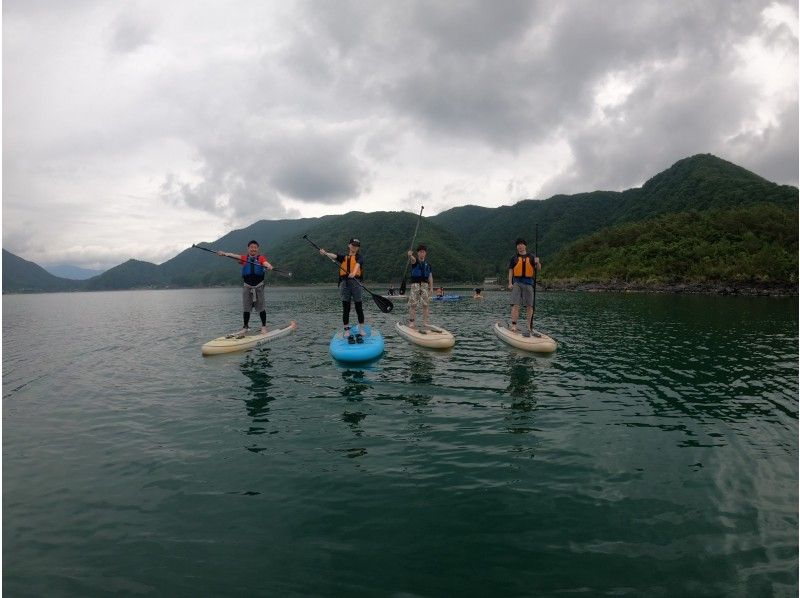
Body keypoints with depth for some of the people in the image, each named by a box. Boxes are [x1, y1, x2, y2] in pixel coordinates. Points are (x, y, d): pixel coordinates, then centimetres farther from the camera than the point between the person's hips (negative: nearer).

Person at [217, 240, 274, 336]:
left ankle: (264, 327, 14)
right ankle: (245, 327, 14)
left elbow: (266, 263, -16)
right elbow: (234, 255, -10)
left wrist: (269, 266, -40)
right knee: (246, 308, 3)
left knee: (261, 308, 2)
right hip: (247, 287, 2)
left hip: (259, 287, -1)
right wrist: (224, 253, -28)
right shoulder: (244, 258, 6)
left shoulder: (261, 258, 4)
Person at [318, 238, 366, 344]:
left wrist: (354, 273, -35)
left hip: (356, 283, -2)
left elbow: (357, 265, -14)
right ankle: (347, 333, 6)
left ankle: (360, 332, 5)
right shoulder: (343, 257, 16)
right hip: (344, 283, 2)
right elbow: (333, 256, -3)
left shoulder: (359, 257, 8)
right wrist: (325, 253, -24)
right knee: (346, 310, 2)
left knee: (359, 309, -1)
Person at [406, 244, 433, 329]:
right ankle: (411, 322, -2)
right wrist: (410, 256, -50)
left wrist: (431, 287, 3)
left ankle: (425, 321, 9)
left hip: (425, 285, 3)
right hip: (415, 284, -3)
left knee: (425, 304, 2)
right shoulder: (415, 261, 1)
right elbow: (413, 259, -25)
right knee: (413, 304, -5)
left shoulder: (427, 264, 12)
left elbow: (430, 276, 11)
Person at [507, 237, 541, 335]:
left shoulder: (531, 257, 12)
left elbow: (539, 269, 7)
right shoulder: (514, 258, 9)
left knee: (529, 306, 2)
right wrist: (510, 283, -3)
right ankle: (513, 325, -11)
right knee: (515, 305, -10)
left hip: (528, 283, 2)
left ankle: (529, 326, 11)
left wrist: (537, 263, -15)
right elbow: (510, 271, 7)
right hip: (517, 282, -2)